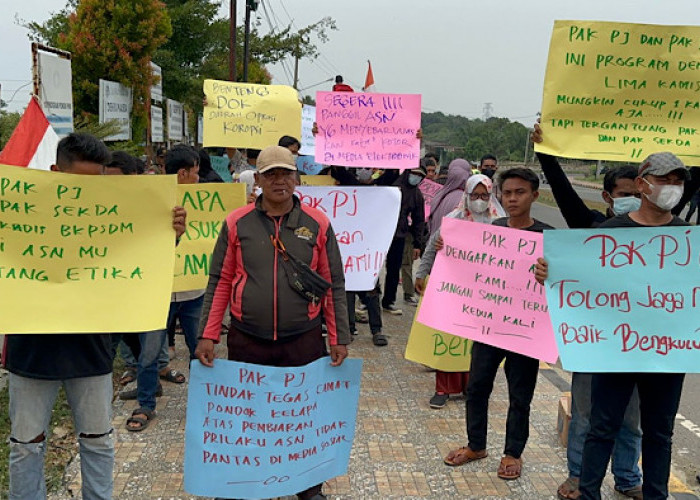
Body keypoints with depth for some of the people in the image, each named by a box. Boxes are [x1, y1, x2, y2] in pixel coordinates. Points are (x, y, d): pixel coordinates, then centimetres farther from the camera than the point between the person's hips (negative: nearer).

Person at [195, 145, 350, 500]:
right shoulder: (237, 223, 0)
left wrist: (339, 338, -1)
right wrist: (207, 335, -3)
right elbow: (219, 282, 2)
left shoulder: (317, 224, -1)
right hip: (246, 342, 1)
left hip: (304, 341, 0)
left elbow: (333, 285, 2)